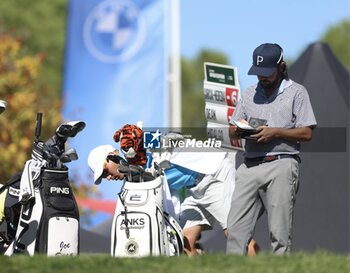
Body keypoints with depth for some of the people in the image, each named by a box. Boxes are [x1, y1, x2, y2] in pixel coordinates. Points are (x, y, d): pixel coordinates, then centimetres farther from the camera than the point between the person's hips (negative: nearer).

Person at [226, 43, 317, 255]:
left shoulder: (296, 92, 7)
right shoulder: (250, 94, 22)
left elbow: (306, 133, -1)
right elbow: (232, 132, 22)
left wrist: (275, 132, -12)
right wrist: (238, 131, -2)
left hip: (281, 165, -5)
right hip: (250, 165, 5)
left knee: (279, 231, -8)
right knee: (236, 228, -4)